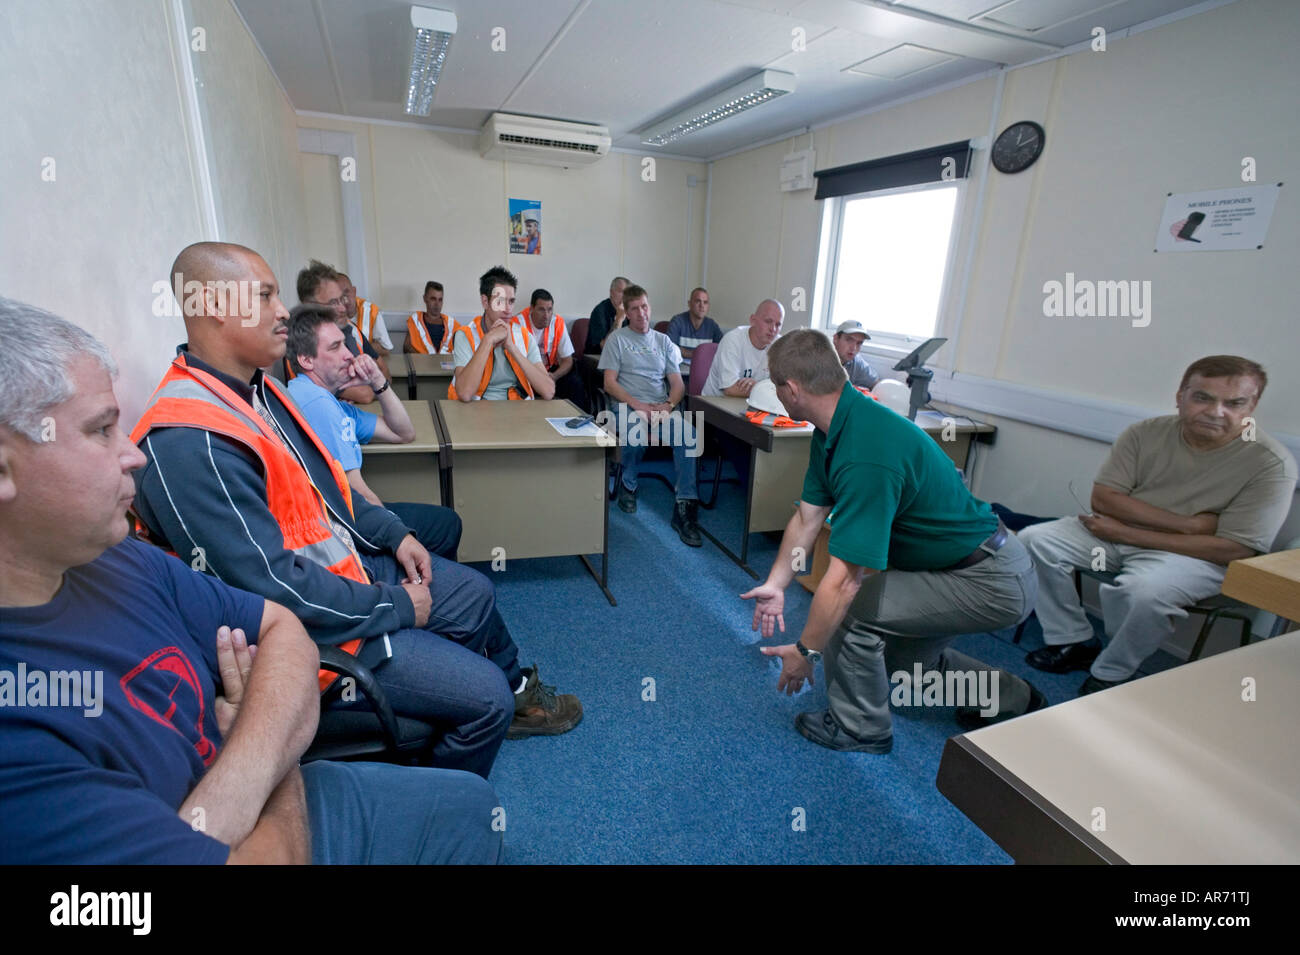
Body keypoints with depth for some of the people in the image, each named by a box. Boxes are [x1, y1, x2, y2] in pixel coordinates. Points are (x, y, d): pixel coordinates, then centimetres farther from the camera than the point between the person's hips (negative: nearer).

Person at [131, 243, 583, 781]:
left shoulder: (255, 389, 4)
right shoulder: (188, 446, -29)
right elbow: (276, 586, -29)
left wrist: (395, 535, 7)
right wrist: (397, 606, -18)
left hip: (352, 561, 10)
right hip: (315, 626, -10)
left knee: (474, 592, 20)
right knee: (485, 697, -9)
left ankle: (516, 692, 48)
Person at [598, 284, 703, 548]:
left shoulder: (663, 341, 20)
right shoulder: (618, 339, 11)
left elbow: (677, 383, 13)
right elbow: (610, 383, 1)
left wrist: (668, 405, -10)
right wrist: (638, 405, -15)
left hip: (662, 407, 2)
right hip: (628, 405, -2)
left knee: (687, 431, -31)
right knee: (636, 430, -38)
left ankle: (685, 508, -29)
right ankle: (628, 485, -7)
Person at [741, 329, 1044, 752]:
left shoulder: (867, 455, -36)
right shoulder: (835, 428, -5)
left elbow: (843, 579, -33)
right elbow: (808, 516, 3)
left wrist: (805, 651, -20)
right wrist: (775, 584, 7)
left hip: (989, 582, -9)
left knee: (851, 607, -17)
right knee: (905, 667, 21)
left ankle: (858, 727, 8)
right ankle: (1010, 698, 43)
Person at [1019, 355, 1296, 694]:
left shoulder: (1272, 463, -15)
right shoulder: (1146, 433, -8)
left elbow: (1235, 549, -18)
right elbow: (1103, 498, -8)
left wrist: (1125, 533, -19)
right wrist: (1185, 523, -20)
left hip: (1197, 554, -4)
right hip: (1118, 532, 4)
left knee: (1144, 589, -36)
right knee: (1035, 540, -15)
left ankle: (1109, 677, -9)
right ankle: (1072, 642, -1)